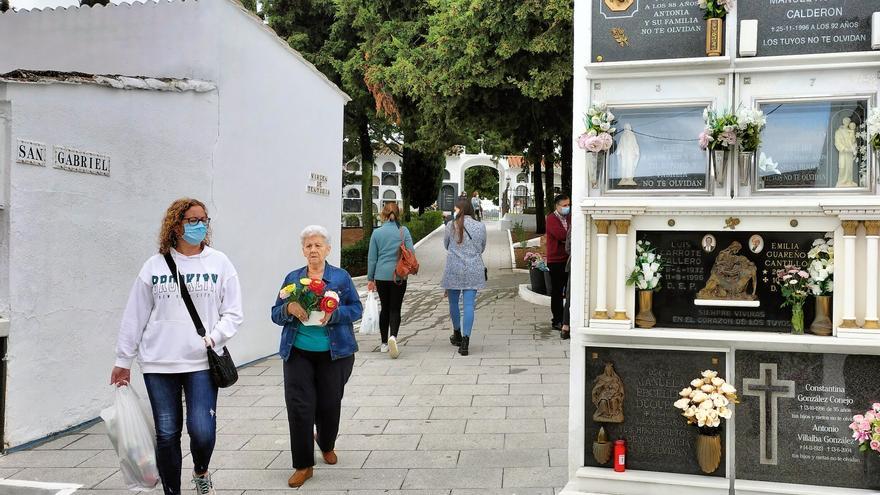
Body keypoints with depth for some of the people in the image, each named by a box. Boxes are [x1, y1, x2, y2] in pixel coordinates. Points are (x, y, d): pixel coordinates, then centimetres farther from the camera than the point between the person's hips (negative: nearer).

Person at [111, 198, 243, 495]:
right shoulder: (155, 266, 5)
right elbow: (135, 317, 9)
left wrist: (213, 339, -12)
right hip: (159, 363, 1)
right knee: (167, 434, 7)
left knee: (202, 430, -10)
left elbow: (233, 313, 4)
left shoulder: (219, 263, 3)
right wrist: (123, 361, 11)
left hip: (201, 362, -1)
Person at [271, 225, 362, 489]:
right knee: (299, 406, -4)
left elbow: (356, 308, 0)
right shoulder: (292, 278, 6)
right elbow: (276, 314, 6)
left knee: (329, 405, 8)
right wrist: (289, 309, -17)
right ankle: (303, 465, 10)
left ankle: (327, 445, 39)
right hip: (297, 353, 1)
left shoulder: (341, 277, 1)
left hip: (334, 353, -1)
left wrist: (334, 314, -19)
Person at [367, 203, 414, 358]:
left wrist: (370, 278, 9)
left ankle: (384, 343, 21)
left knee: (385, 308, 15)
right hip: (399, 276, -1)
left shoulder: (377, 233, -2)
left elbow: (372, 257, 2)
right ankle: (393, 337, -23)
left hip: (381, 276, 1)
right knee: (395, 309, 3)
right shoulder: (404, 231, -4)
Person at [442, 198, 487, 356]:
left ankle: (457, 335, 32)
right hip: (473, 271, 1)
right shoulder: (480, 227, 0)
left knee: (453, 303, 17)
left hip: (453, 270, -1)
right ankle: (465, 340, -10)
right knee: (469, 304, -1)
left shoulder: (451, 226, -4)